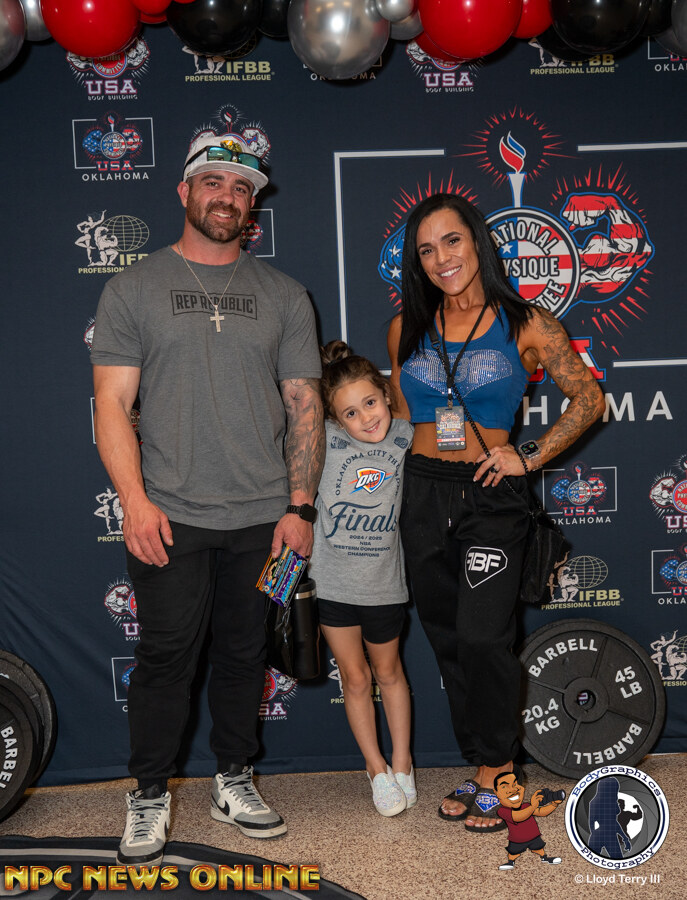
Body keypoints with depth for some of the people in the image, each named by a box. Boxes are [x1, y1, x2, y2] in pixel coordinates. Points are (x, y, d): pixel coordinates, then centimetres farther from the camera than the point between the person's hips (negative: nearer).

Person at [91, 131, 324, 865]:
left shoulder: (283, 295, 10)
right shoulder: (134, 288, 5)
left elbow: (304, 406, 8)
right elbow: (112, 401, -1)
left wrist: (300, 506, 0)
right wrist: (134, 499, -12)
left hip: (262, 518, 2)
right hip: (169, 517, -2)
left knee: (244, 654, 11)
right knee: (166, 658, 2)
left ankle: (234, 781, 29)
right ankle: (149, 797, 20)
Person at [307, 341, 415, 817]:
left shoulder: (405, 436, -6)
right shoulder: (326, 438, -11)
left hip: (383, 583, 1)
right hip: (332, 581, 0)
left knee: (388, 672, 18)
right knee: (355, 678, 12)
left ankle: (402, 763, 34)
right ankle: (376, 769, 29)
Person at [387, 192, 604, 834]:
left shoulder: (525, 325, -2)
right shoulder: (407, 328, 8)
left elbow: (588, 398, 3)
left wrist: (529, 457, -4)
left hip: (491, 497, -4)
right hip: (422, 494, 4)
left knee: (482, 638, -13)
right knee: (447, 641, 8)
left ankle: (493, 773, 6)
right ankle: (483, 767, 22)